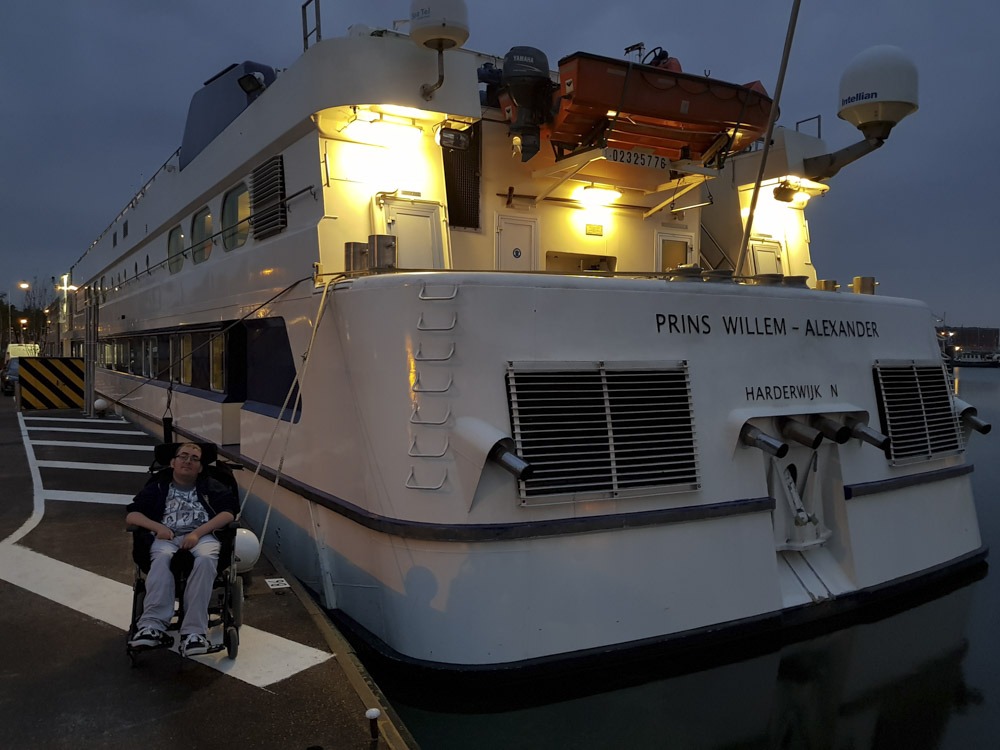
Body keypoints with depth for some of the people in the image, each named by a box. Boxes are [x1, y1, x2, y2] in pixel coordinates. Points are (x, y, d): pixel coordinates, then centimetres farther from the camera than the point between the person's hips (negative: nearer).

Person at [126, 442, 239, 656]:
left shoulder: (211, 486, 22)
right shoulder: (158, 487, 26)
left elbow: (229, 512, 5)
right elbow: (131, 515, 16)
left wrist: (197, 533, -9)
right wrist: (157, 527, -5)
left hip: (203, 536, -1)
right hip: (168, 538, 1)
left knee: (205, 559, -37)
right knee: (162, 558, -37)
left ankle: (194, 631, -44)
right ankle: (153, 625, -47)